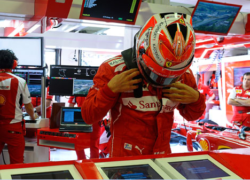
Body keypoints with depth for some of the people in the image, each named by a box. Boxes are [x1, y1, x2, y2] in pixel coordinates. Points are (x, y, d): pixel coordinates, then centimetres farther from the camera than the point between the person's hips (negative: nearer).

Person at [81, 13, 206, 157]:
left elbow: (191, 115, 11)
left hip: (163, 158, 4)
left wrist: (196, 100, -11)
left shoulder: (183, 74, -2)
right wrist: (110, 90, -27)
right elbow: (89, 116, -12)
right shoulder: (114, 69, -14)